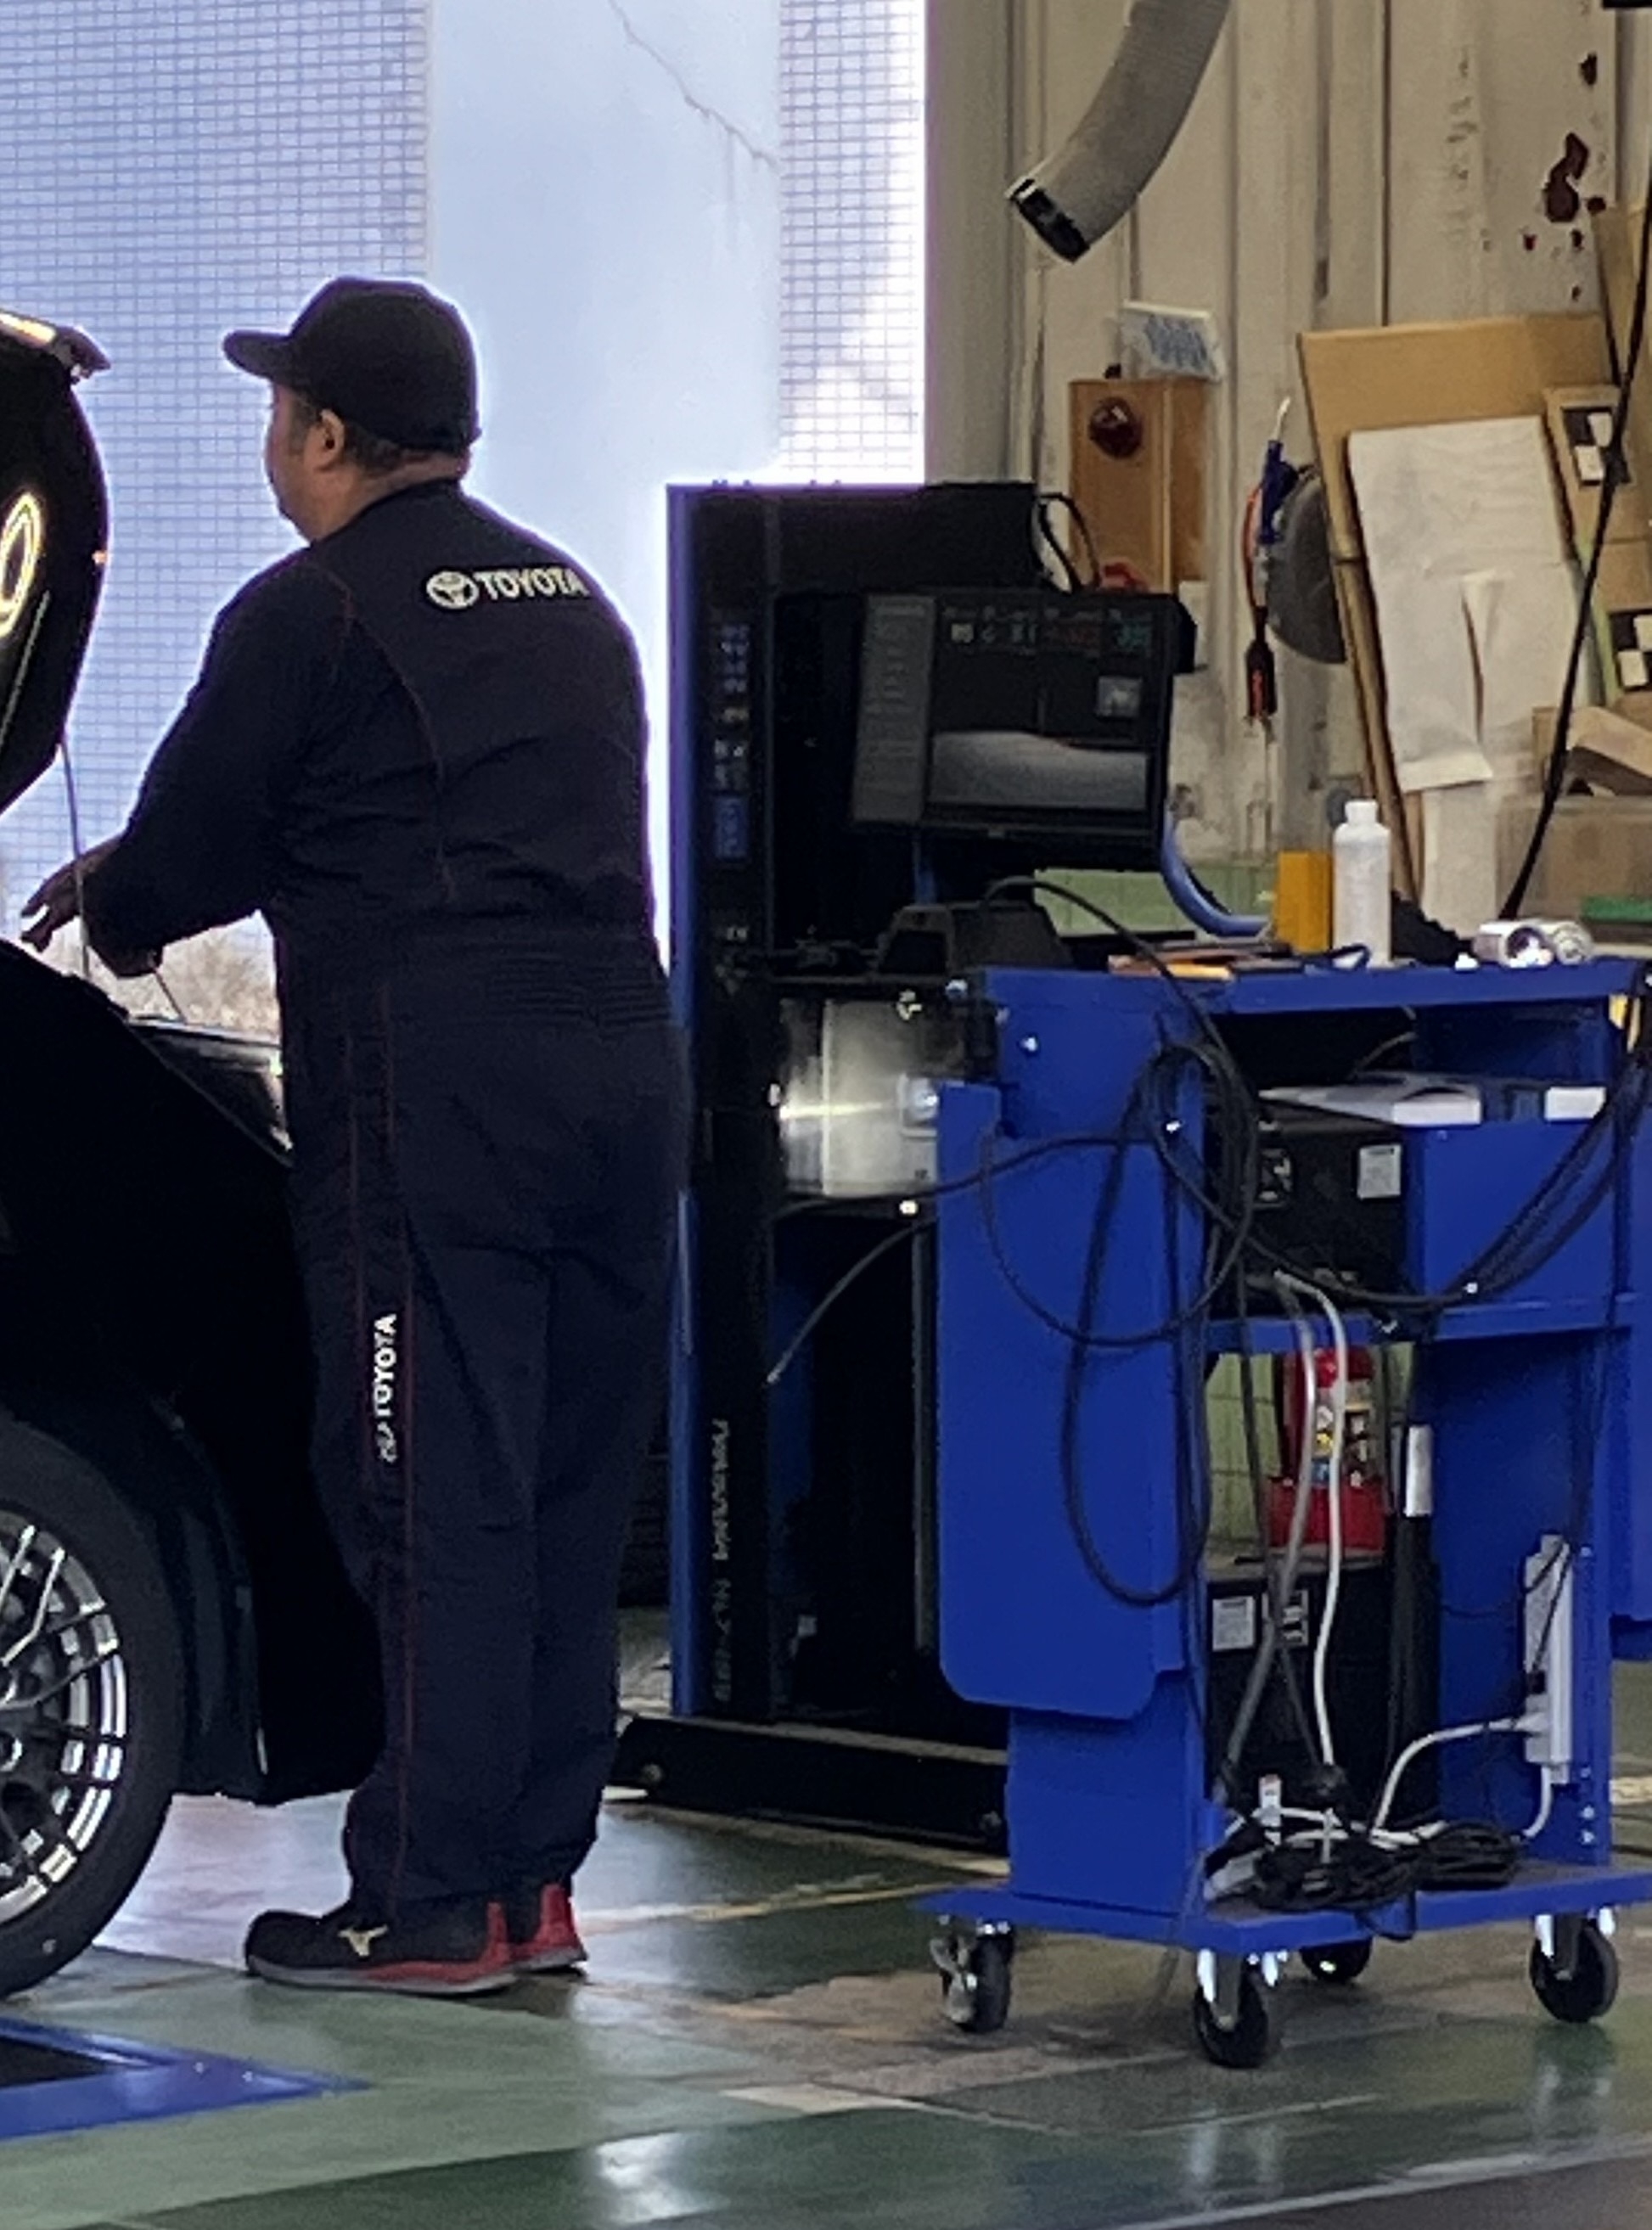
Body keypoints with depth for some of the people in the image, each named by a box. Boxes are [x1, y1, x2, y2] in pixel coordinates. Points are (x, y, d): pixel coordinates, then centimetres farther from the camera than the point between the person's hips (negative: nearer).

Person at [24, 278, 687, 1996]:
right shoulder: (570, 604, 21)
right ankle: (535, 1877, 14)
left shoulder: (311, 615, -4)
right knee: (565, 1496, 10)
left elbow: (189, 845, 0)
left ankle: (429, 1906, -4)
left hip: (429, 1095, -7)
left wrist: (118, 920, 25)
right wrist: (146, 883, 36)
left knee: (431, 1495, -5)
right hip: (619, 1064, 7)